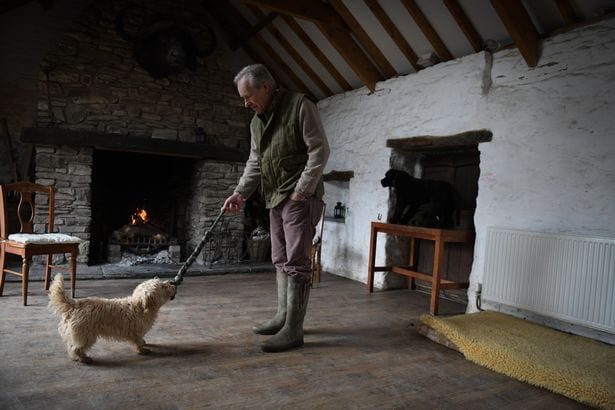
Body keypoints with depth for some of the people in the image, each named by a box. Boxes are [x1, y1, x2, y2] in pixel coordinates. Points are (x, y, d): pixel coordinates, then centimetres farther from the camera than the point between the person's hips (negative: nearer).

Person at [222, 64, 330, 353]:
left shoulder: (300, 106, -10)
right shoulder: (256, 122, 14)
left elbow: (319, 150, -14)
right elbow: (254, 163, 16)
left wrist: (301, 191, -17)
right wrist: (240, 193, 2)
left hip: (300, 198, -8)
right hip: (275, 199, 9)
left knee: (296, 263, -8)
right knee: (281, 261, 13)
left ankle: (293, 330, -2)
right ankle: (283, 317, 25)